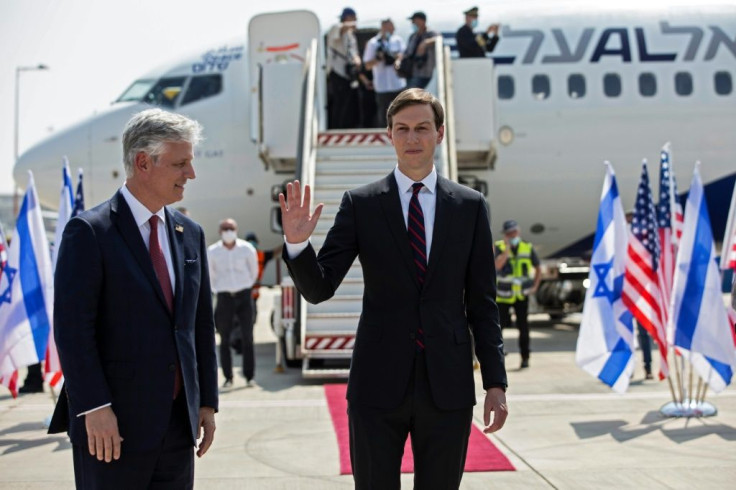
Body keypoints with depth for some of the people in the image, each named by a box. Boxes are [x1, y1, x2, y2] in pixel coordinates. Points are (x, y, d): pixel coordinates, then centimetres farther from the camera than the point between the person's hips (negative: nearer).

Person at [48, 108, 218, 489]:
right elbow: (71, 328, -13)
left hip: (178, 423, 6)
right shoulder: (89, 232, -8)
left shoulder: (190, 235, 11)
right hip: (113, 423, -6)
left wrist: (207, 401, 11)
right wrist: (94, 408, -18)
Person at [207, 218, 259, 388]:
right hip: (224, 297, 0)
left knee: (247, 338, -2)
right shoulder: (212, 252, -4)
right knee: (225, 339, 0)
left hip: (244, 295, 0)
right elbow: (210, 274, 12)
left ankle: (249, 376, 4)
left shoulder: (247, 249, -3)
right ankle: (228, 377, 7)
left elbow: (254, 270, 13)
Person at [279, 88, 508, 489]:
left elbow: (482, 302, 6)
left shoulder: (470, 206, 5)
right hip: (378, 384, -1)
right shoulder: (361, 204, 1)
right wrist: (297, 243, -22)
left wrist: (495, 381, 2)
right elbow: (319, 289, -2)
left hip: (448, 384, 1)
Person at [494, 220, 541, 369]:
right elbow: (497, 266, -21)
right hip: (503, 295, -1)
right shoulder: (499, 247, -4)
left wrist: (535, 287, 3)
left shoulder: (528, 248, 3)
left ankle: (525, 357, 6)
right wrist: (507, 249, -23)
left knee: (523, 327, -2)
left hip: (522, 295, 1)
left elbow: (538, 269, 14)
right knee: (499, 324, 0)